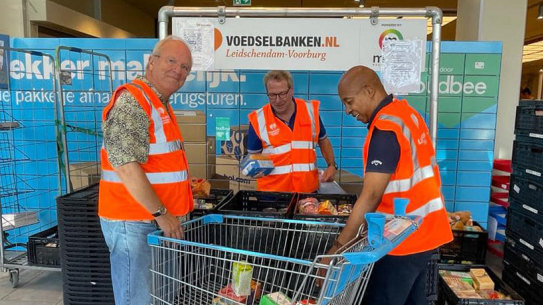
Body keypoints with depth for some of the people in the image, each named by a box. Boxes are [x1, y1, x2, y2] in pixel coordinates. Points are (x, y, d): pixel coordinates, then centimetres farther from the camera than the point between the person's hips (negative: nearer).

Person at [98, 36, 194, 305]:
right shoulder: (131, 101, -16)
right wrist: (162, 213, -19)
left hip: (158, 221, 10)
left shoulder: (160, 105, 16)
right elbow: (127, 168, -24)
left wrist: (185, 183, 20)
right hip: (133, 223, -10)